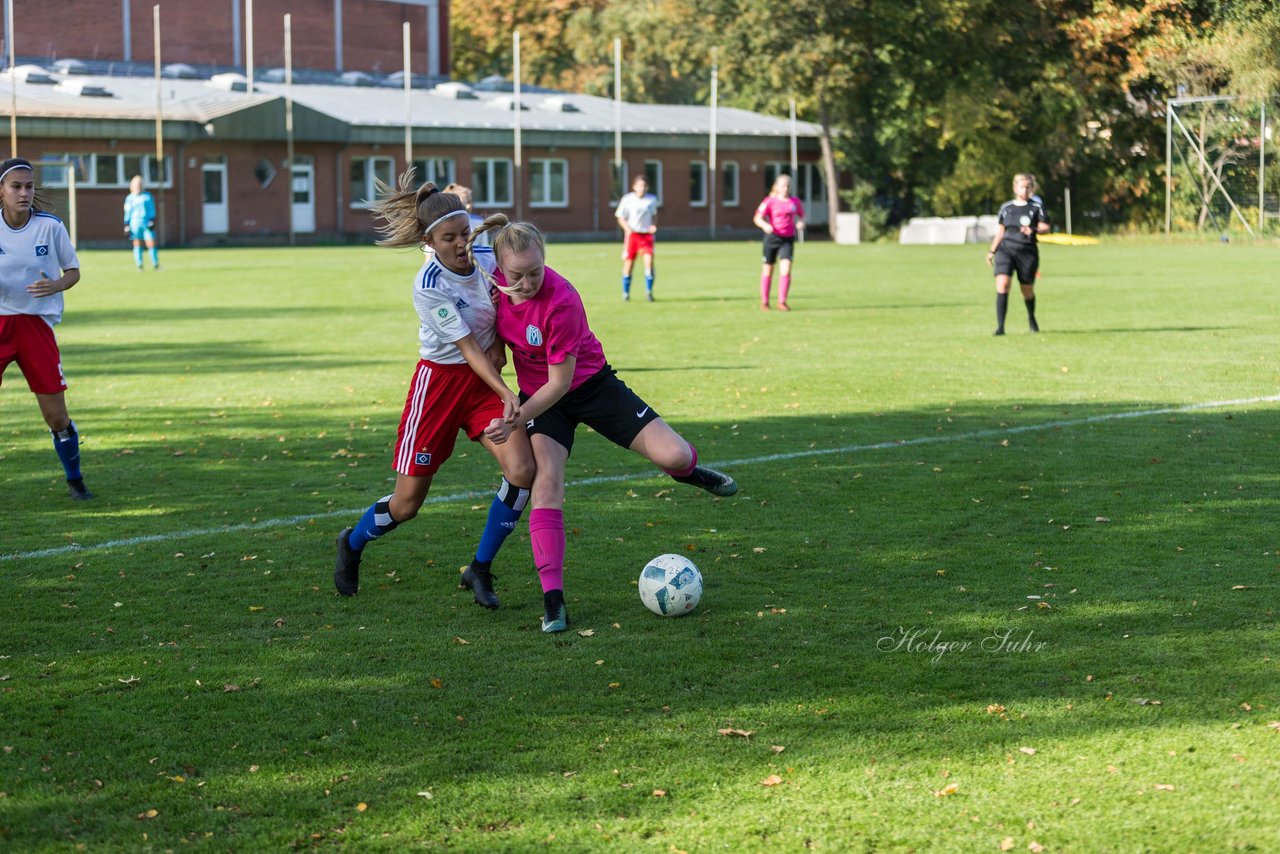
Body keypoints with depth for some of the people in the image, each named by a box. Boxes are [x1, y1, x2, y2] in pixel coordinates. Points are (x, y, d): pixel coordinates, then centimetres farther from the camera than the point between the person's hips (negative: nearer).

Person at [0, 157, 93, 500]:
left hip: (36, 323, -1)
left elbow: (73, 271, 6)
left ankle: (75, 481, 20)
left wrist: (56, 285, -16)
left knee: (56, 416, 0)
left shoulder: (50, 226, -4)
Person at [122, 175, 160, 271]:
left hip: (147, 223, 0)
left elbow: (152, 209, 7)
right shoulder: (130, 198, 8)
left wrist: (152, 221, -4)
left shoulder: (148, 196, 9)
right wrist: (126, 225, 6)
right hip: (135, 223, 0)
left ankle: (155, 264, -2)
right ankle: (139, 266, 5)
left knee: (151, 243, -7)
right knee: (137, 244, 1)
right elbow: (127, 212, 10)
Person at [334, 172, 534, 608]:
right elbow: (468, 347, -23)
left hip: (484, 378, 4)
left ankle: (480, 571, -1)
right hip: (439, 381, -4)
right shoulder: (429, 286, -22)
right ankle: (353, 543, 37)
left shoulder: (490, 259, -7)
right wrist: (506, 394, -32)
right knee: (408, 502, 3)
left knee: (522, 469, -18)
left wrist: (499, 345, -6)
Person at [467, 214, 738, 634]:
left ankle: (683, 467, 29)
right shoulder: (495, 284, -15)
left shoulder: (561, 301, -31)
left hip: (591, 386, -3)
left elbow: (560, 382, -24)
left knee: (673, 456, -14)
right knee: (546, 480, -20)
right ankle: (552, 599, -20)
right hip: (538, 394, 3)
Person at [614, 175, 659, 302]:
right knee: (628, 264, 3)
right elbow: (620, 218, 1)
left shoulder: (652, 199, 3)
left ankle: (649, 290, 0)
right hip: (632, 235, -1)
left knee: (649, 261, -16)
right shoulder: (627, 199, -5)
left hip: (646, 234, 1)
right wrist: (628, 229, -16)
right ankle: (625, 293, 18)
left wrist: (654, 225, -1)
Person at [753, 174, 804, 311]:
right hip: (772, 237, -1)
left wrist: (801, 223, -3)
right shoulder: (770, 201, -4)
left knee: (786, 269, -15)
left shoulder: (795, 202, 6)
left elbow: (801, 215, 20)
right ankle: (764, 301, 24)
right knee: (768, 270, 9)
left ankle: (782, 302, -9)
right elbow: (757, 218, -6)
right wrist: (765, 225, -27)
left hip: (788, 239, 1)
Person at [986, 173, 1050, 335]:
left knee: (1027, 290, 7)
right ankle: (1000, 326, -18)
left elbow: (1045, 227, -1)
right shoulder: (1006, 207, 11)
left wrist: (1033, 230, -21)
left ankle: (1031, 318, 39)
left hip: (1027, 251, -1)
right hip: (1005, 249, 1)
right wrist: (992, 251, 19)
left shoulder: (1036, 207, 3)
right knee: (1002, 284, -18)